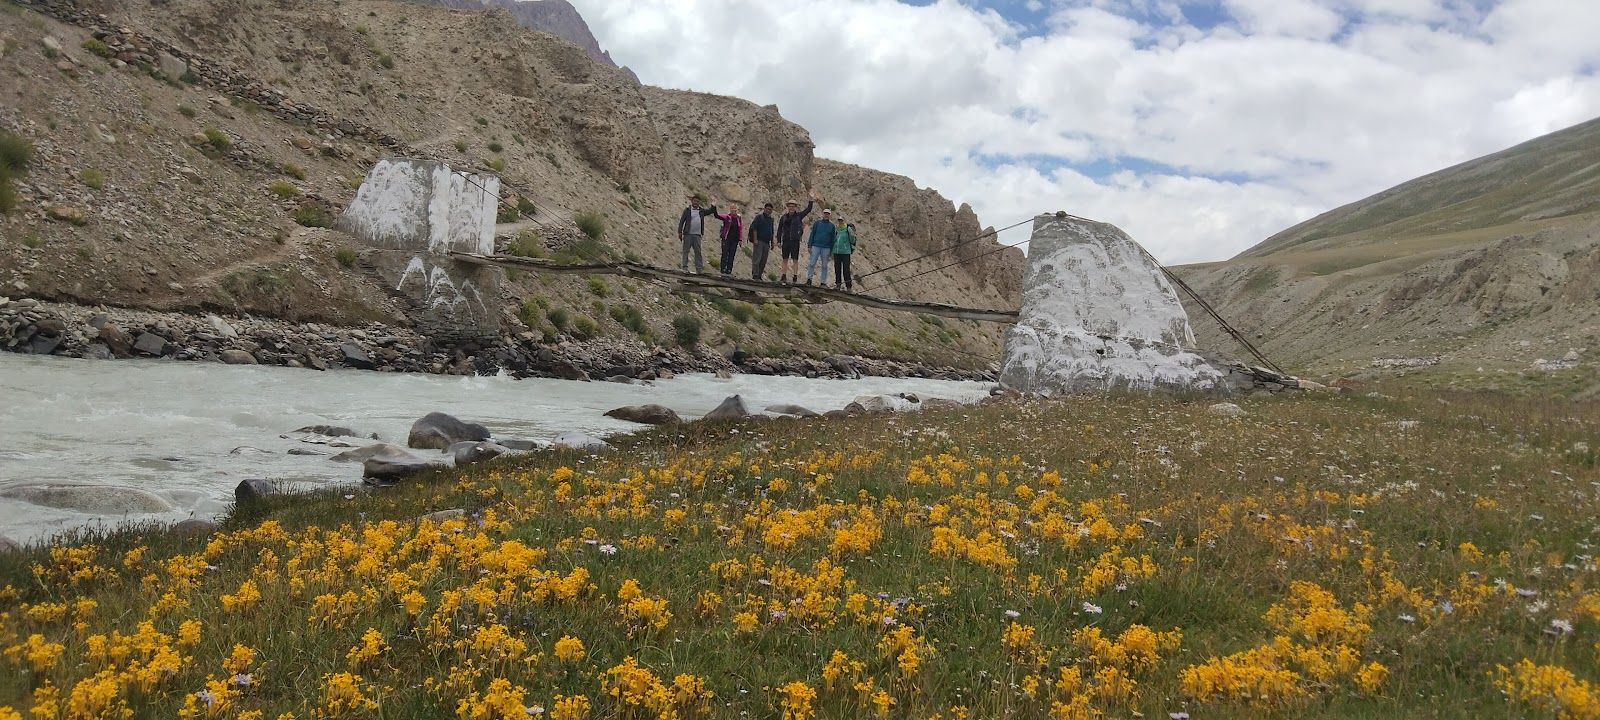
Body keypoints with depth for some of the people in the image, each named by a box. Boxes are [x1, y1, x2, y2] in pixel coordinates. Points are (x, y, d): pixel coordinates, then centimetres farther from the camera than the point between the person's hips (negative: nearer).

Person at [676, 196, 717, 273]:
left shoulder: (702, 210, 11)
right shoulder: (687, 210, 1)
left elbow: (711, 211, 13)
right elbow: (682, 221, 1)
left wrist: (713, 206, -10)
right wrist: (680, 232, -4)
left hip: (697, 235, 3)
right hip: (688, 234, -3)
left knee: (698, 252, 3)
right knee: (686, 251, -1)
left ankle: (699, 268, 6)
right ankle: (684, 267, 2)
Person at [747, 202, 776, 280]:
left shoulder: (771, 219, 19)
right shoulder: (759, 216, -1)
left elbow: (772, 232, 25)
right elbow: (754, 228, -8)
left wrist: (772, 243, 21)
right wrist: (755, 239, -17)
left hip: (767, 242, 7)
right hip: (759, 241, -7)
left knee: (763, 261, 5)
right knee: (757, 259, -11)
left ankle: (759, 275, 9)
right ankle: (755, 275, -12)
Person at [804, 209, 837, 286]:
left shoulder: (832, 226, 7)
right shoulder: (817, 223, 6)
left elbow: (833, 239, 8)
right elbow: (812, 234, 7)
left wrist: (832, 250, 3)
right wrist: (810, 246, -1)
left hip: (826, 248, 0)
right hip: (816, 246, 0)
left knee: (824, 265, 3)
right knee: (812, 263, -4)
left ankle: (824, 282, 7)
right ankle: (809, 279, 2)